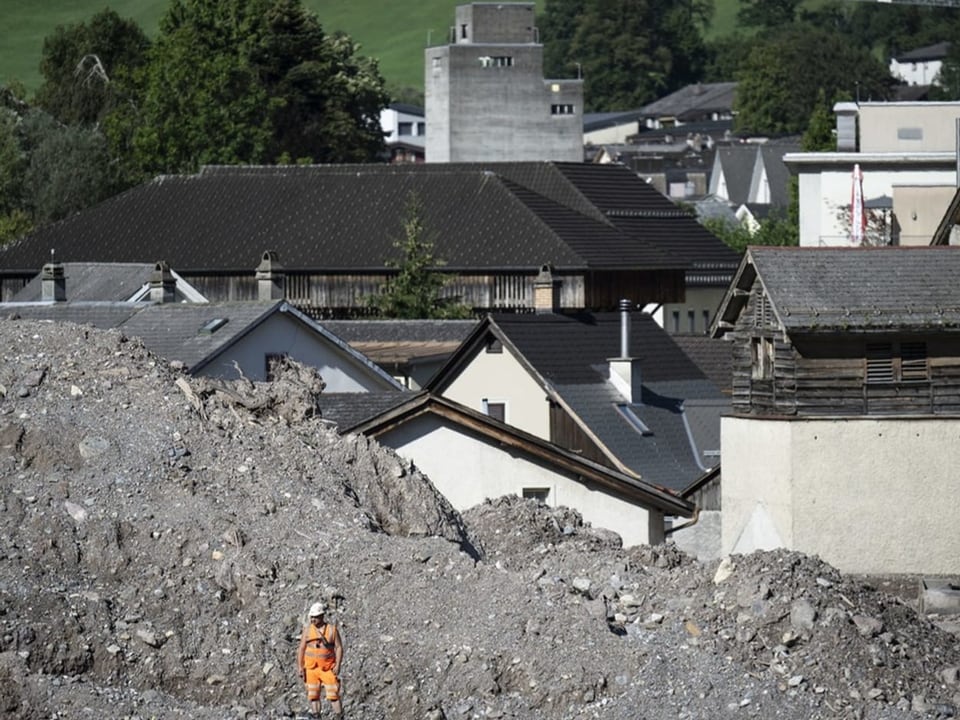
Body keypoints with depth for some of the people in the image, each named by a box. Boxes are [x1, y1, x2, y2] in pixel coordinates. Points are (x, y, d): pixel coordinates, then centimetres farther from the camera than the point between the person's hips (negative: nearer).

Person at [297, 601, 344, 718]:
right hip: (311, 668, 2)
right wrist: (300, 667, -2)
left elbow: (339, 647, -1)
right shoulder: (307, 629, 2)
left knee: (333, 694, -5)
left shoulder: (332, 629, -1)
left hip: (328, 668, -2)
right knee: (313, 695, 1)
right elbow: (301, 649, 4)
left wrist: (338, 665, -12)